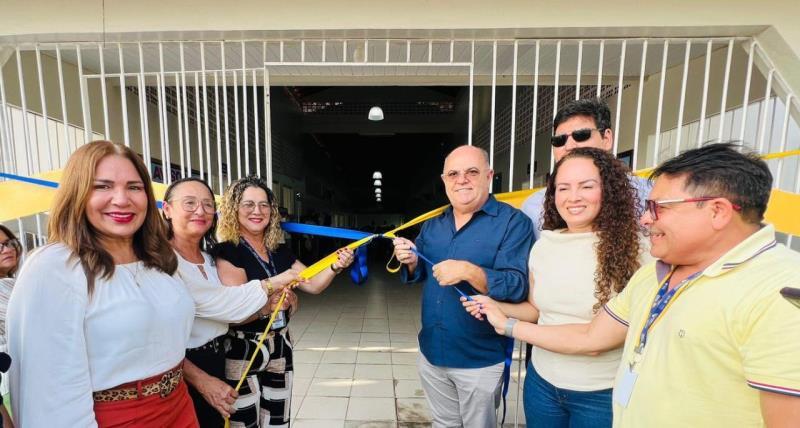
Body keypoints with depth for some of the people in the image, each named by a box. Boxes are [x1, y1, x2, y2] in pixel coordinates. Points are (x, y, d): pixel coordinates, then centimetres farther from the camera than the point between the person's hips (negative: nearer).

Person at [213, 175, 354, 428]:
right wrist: (273, 284, -31)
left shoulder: (279, 251, 5)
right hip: (243, 350, -6)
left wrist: (335, 266, -17)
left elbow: (313, 284, 1)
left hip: (280, 345, 6)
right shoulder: (228, 251, -13)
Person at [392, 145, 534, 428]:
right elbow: (420, 273, 10)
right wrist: (411, 262, -11)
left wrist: (469, 271, -35)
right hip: (432, 353, 5)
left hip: (480, 360, -5)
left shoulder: (513, 222, -16)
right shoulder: (433, 223, 4)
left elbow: (518, 286, -22)